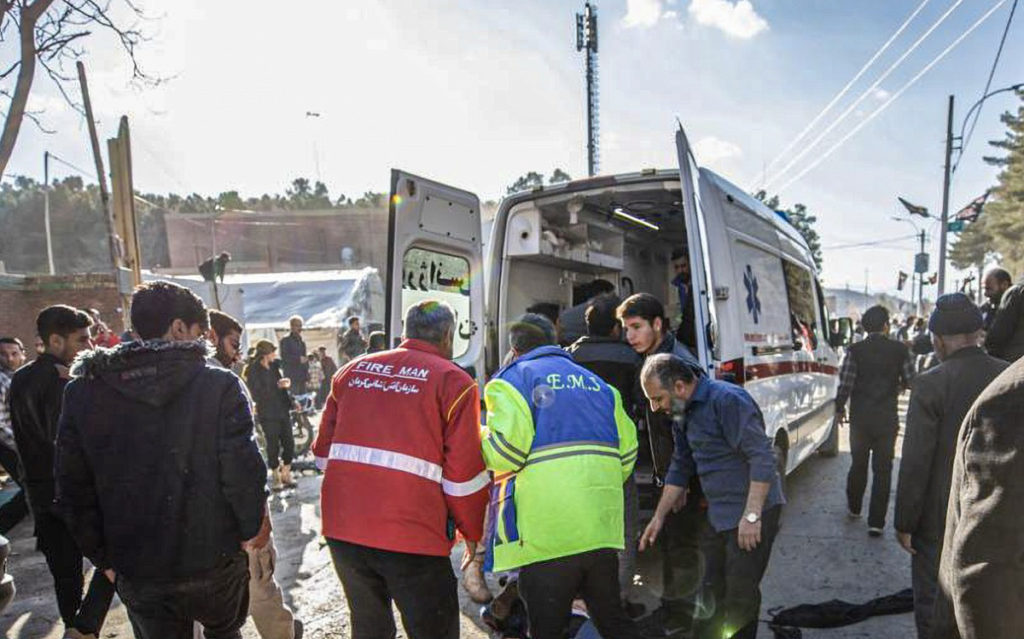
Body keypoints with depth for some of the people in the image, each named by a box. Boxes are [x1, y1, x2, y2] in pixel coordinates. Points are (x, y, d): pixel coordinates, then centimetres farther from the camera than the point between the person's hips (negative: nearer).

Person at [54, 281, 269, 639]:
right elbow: (243, 471, -17)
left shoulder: (82, 392, -3)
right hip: (214, 562, -2)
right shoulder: (219, 386, -15)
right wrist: (253, 528, 0)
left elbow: (72, 488, 1)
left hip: (136, 574, 3)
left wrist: (103, 556, 11)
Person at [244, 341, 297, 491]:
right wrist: (277, 386, -22)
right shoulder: (253, 371, -11)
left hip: (283, 410, 6)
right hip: (267, 414, -6)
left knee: (289, 443, 6)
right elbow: (256, 395, -18)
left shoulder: (274, 366, 8)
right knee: (273, 446, 2)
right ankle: (276, 477, 17)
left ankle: (286, 473, 23)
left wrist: (286, 383, 1)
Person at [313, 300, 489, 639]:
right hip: (412, 535, -5)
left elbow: (323, 450, 14)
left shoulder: (353, 369, 10)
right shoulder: (454, 381, -3)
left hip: (342, 528, 5)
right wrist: (472, 532, 8)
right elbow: (464, 473, -6)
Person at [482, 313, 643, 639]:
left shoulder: (512, 379, 2)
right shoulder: (596, 383, 20)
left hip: (547, 532, -5)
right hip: (601, 525, 6)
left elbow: (505, 451, -13)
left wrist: (480, 437, 8)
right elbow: (627, 451, 12)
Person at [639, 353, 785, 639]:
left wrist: (752, 515, -25)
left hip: (753, 511, -8)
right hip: (717, 515, 9)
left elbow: (763, 457, -24)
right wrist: (659, 517, 17)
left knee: (740, 593, 0)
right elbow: (680, 467, 17)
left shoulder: (727, 400, -20)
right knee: (711, 590, 16)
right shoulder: (682, 412, 8)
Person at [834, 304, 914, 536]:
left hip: (860, 418, 1)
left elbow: (845, 384, -11)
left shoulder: (855, 350, -9)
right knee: (883, 469, 6)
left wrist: (840, 408, 5)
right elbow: (911, 381, -2)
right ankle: (876, 522, 6)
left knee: (858, 464, 18)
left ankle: (854, 508, 35)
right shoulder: (900, 350, -7)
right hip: (888, 418, 0)